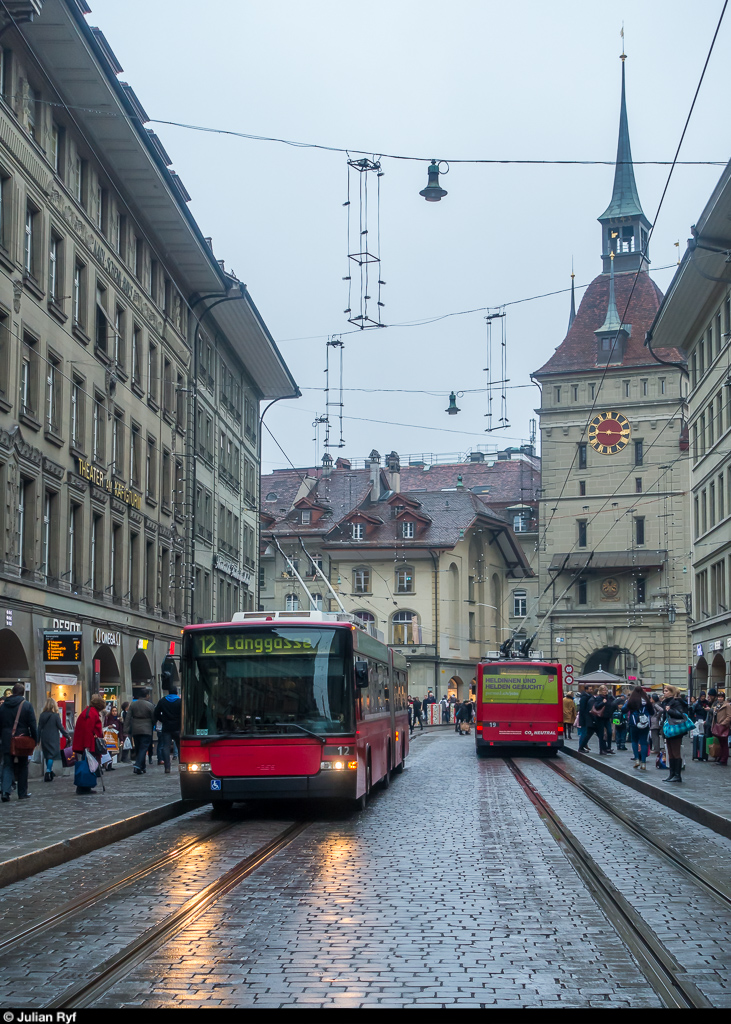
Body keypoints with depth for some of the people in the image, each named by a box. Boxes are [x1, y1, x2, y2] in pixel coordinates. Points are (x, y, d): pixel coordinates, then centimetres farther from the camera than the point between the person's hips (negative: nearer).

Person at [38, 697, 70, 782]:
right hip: (53, 739, -4)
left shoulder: (42, 715, 1)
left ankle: (50, 771, 29)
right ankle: (48, 773, -12)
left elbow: (39, 728, 4)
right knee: (52, 755, -2)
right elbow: (60, 727, -7)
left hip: (44, 739, 4)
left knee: (46, 755, 16)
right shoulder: (55, 715, -10)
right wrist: (68, 736, 3)